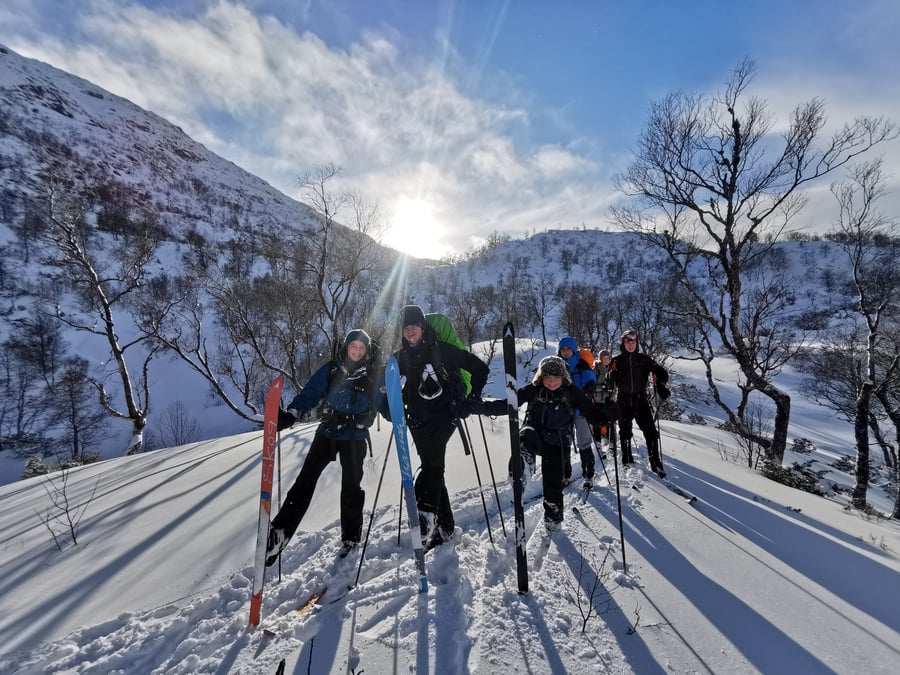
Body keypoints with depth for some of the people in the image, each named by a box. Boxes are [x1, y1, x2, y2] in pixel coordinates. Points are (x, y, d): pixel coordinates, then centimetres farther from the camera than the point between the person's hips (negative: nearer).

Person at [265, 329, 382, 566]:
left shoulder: (373, 375, -1)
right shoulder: (331, 368, 0)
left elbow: (380, 403, 3)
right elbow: (310, 393, -7)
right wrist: (291, 414, -22)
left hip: (355, 437, -1)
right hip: (328, 432, 1)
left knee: (351, 486, 5)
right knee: (305, 480, -5)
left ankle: (351, 537, 23)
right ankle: (279, 531, 1)